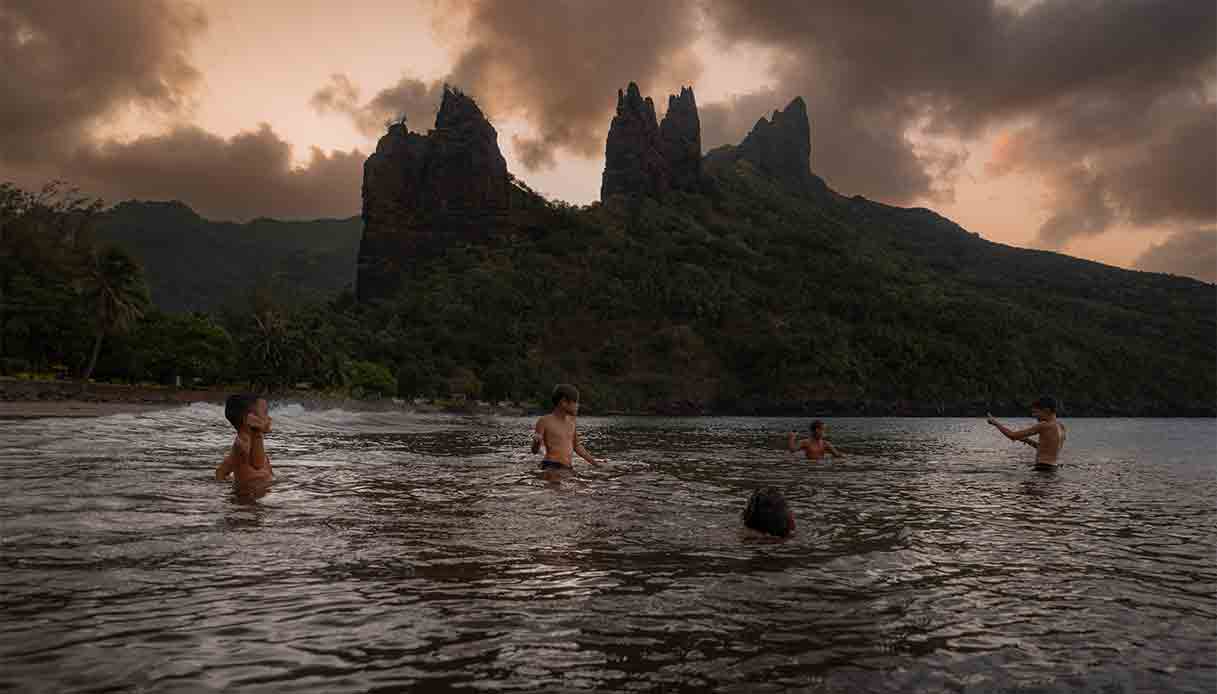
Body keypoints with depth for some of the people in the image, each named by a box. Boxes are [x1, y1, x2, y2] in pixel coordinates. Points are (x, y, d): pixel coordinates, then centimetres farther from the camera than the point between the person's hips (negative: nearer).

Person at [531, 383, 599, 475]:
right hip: (552, 469, -7)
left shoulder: (571, 420, 13)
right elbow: (535, 451, -3)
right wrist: (536, 441, -26)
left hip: (569, 469, 7)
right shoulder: (544, 421, -5)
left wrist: (593, 461, 21)